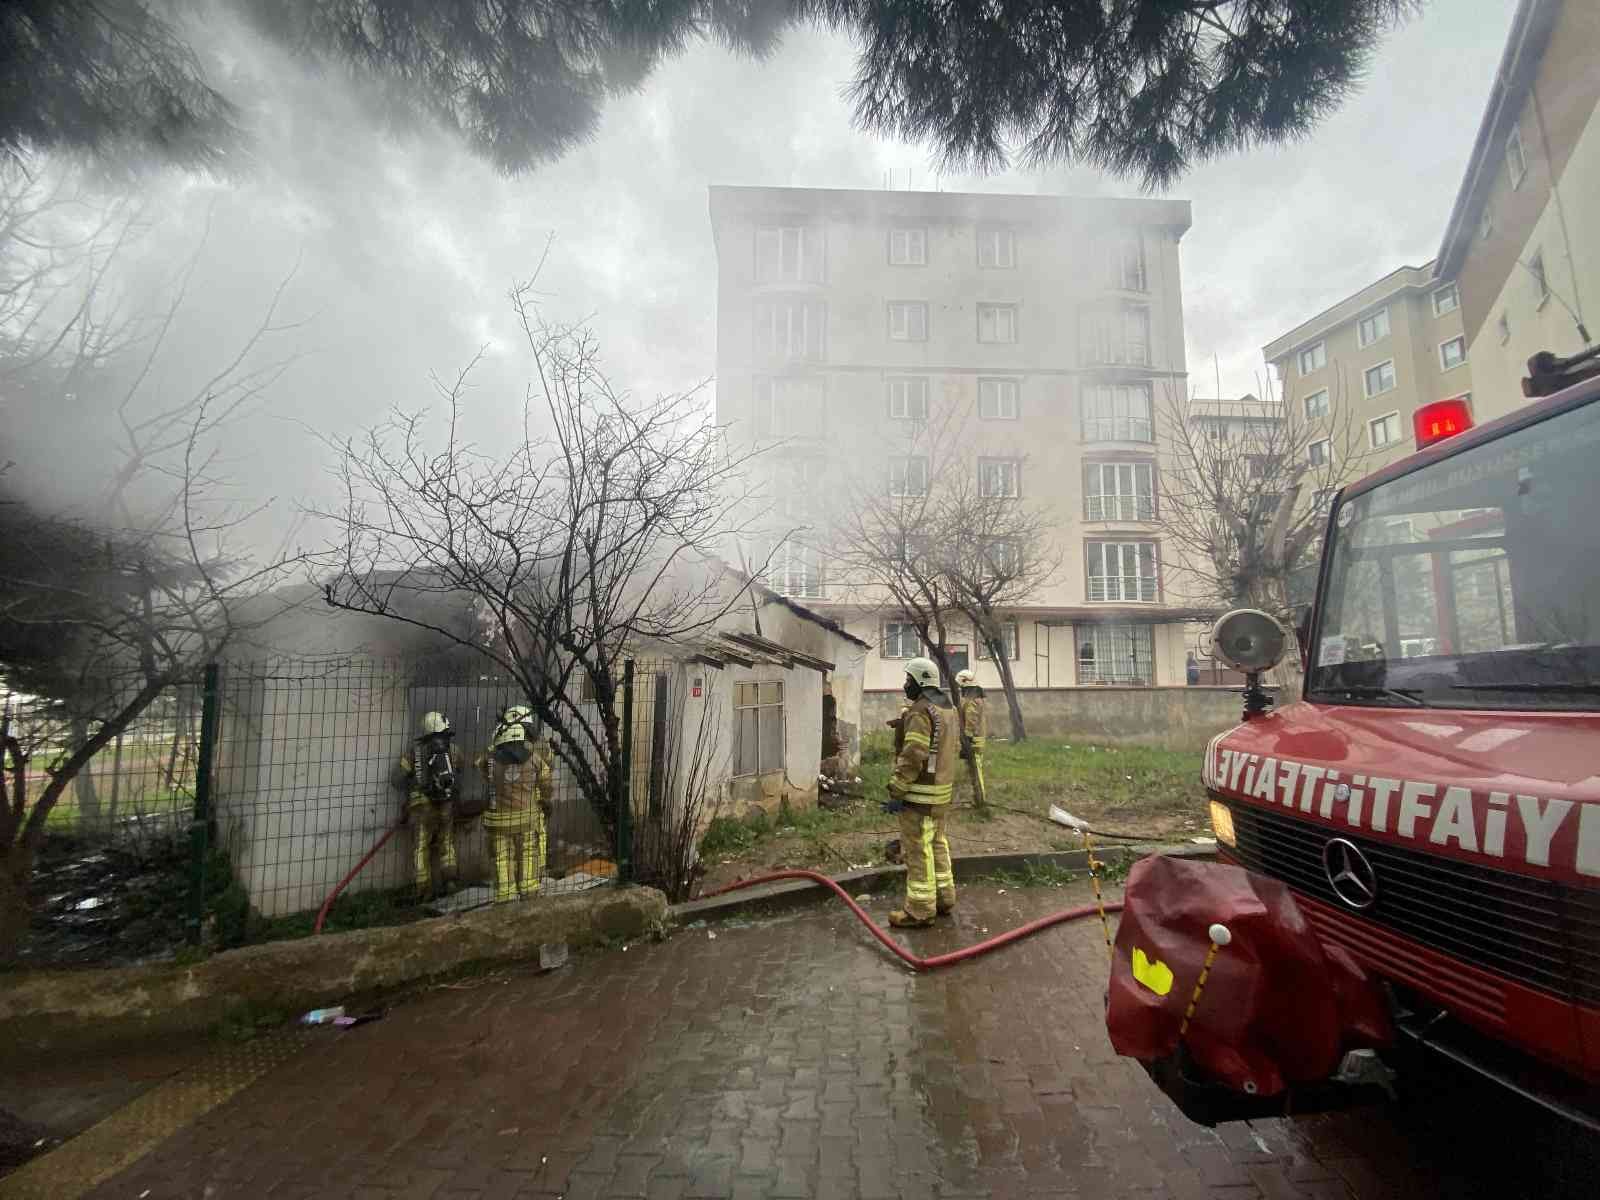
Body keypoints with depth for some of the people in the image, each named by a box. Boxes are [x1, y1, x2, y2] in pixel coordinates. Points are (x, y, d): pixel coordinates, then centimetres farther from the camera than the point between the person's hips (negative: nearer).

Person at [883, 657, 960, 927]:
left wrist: (896, 792, -19)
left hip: (920, 793, -10)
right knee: (938, 844, 19)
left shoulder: (921, 711, -19)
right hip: (942, 791, 10)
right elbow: (954, 748, 19)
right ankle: (944, 898, 29)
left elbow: (912, 757, -24)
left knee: (918, 850, -2)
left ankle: (920, 910, 5)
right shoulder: (949, 709, 12)